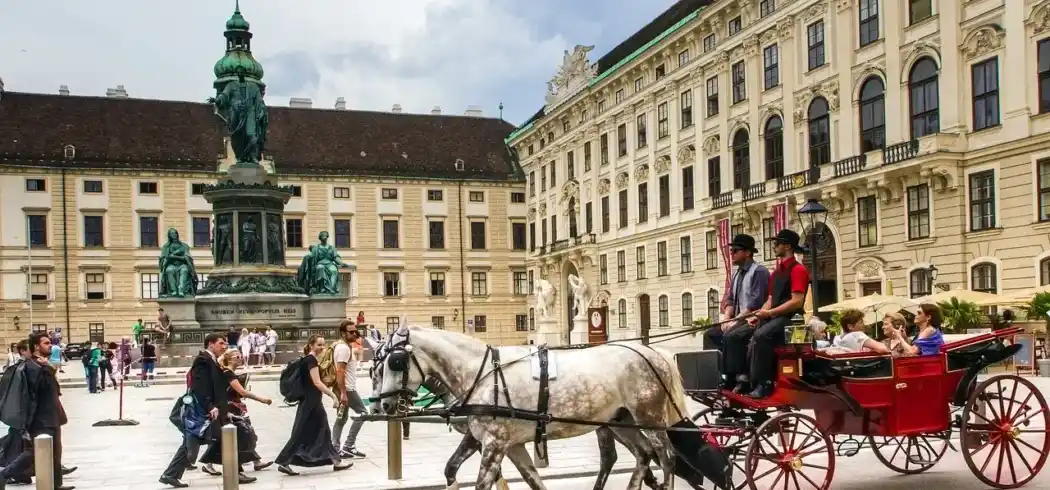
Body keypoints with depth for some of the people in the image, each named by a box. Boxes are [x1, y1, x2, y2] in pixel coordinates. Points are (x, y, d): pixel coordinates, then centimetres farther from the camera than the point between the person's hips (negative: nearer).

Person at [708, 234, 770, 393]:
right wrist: (727, 320, -3)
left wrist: (735, 321, -20)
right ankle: (727, 374, -1)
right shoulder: (737, 274, 17)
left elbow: (755, 303, -19)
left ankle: (740, 378, -23)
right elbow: (730, 299, 16)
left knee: (731, 336, -32)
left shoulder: (759, 271, -11)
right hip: (739, 320, 10)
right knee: (710, 334, 0)